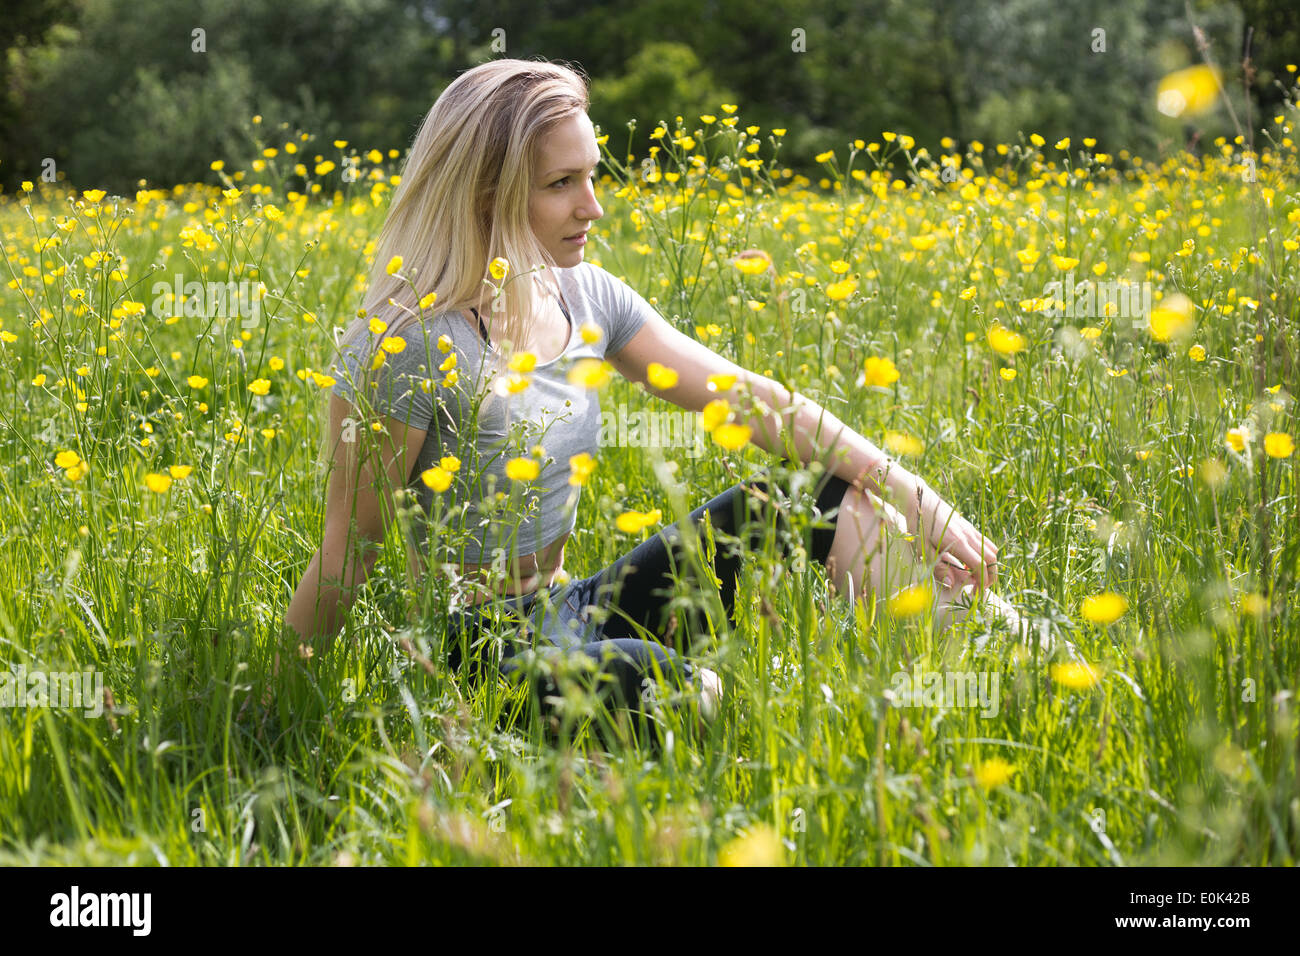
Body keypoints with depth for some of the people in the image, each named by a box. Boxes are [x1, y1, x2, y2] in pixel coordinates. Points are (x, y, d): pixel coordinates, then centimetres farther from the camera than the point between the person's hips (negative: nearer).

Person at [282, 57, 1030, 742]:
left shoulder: (584, 298, 1)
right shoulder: (411, 348, -22)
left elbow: (745, 396, -1)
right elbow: (349, 554, -15)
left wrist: (913, 495, -8)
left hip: (573, 619, 8)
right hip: (482, 659, -8)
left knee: (837, 493, 0)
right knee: (687, 696, -40)